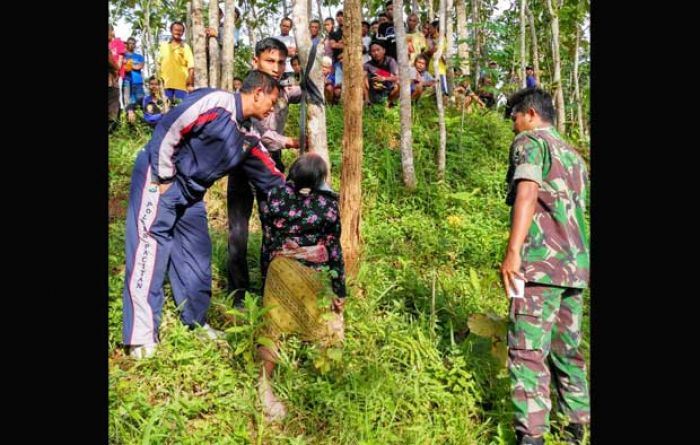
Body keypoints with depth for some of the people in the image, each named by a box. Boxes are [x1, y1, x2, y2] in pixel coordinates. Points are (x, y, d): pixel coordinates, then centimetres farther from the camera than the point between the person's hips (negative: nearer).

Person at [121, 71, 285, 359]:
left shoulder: (247, 136, 12)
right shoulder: (215, 103, -15)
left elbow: (269, 176, 19)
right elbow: (167, 130, -19)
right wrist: (164, 178, -15)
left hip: (191, 192, 9)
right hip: (158, 179, -9)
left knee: (197, 254, 11)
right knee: (150, 250, -9)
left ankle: (196, 322, 25)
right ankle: (141, 338, -5)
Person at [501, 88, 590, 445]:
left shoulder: (530, 142, 0)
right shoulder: (573, 155, 24)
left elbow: (527, 193, -17)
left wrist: (512, 252, -23)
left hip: (541, 262, -8)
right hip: (575, 266, 8)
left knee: (527, 350, -9)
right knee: (567, 349, 15)